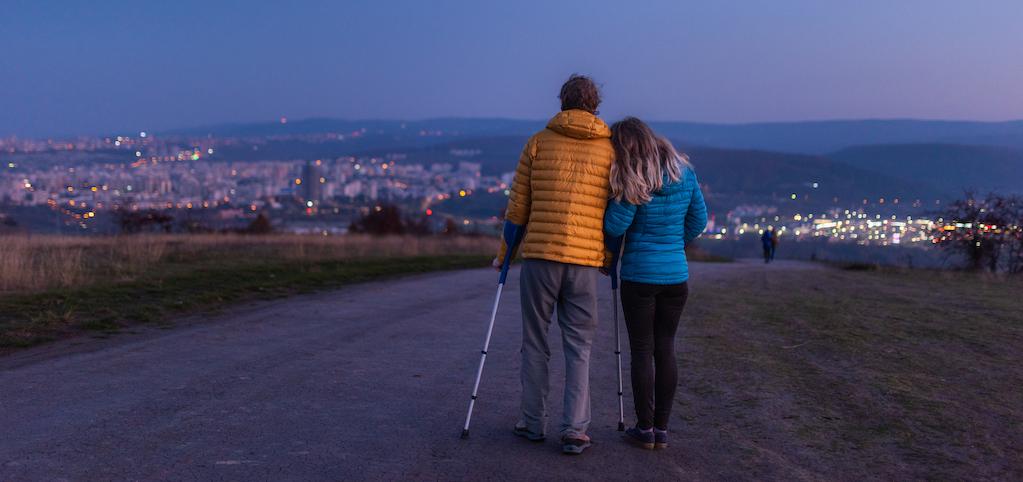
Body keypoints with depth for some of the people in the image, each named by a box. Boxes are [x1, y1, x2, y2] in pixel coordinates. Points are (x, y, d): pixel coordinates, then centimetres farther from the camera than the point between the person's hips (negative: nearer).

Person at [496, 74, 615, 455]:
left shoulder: (539, 142, 4)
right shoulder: (610, 149, 5)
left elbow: (518, 206, 5)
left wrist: (504, 254, 15)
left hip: (539, 256, 0)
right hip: (586, 261, 0)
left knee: (535, 344, 12)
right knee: (579, 348, 7)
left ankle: (533, 423, 18)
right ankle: (575, 431, 2)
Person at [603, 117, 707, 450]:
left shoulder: (632, 182, -12)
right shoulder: (684, 172, 3)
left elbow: (614, 227, -12)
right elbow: (698, 220, 10)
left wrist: (616, 194, 1)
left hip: (639, 275, -4)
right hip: (676, 274, 4)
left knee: (641, 349, 4)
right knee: (665, 348, 10)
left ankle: (645, 428, 8)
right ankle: (662, 428, 13)